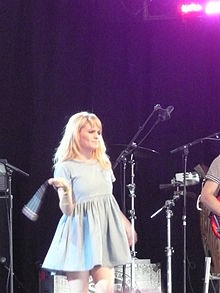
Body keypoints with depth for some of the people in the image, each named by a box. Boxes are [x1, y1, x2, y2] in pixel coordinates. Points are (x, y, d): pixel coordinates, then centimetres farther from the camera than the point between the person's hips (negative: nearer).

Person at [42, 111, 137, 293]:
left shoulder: (104, 163, 12)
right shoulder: (65, 167, -5)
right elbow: (67, 210, -10)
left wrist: (126, 225, 23)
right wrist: (65, 190, -29)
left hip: (104, 230, 5)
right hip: (80, 232, -5)